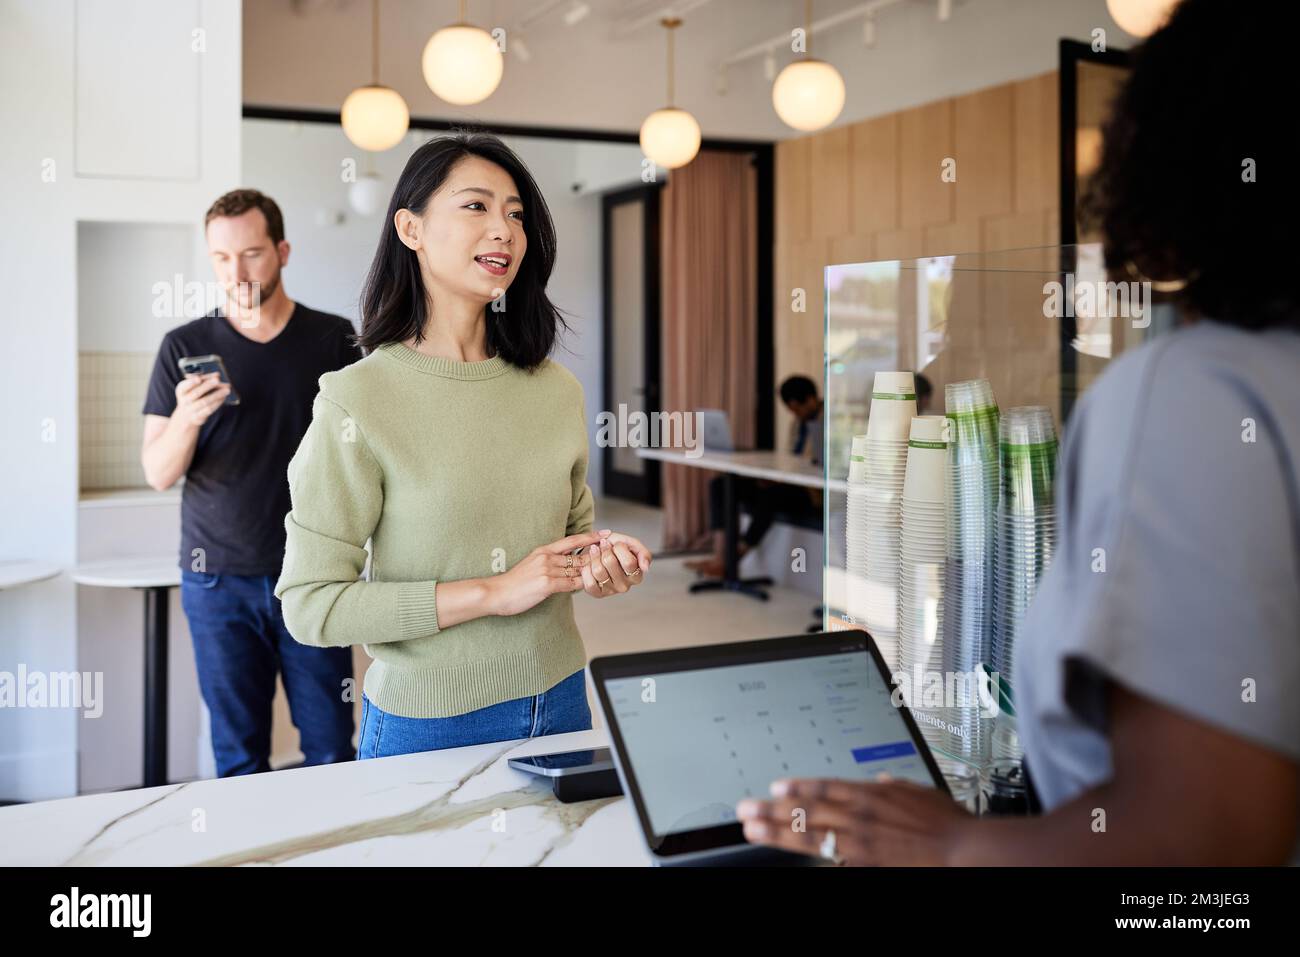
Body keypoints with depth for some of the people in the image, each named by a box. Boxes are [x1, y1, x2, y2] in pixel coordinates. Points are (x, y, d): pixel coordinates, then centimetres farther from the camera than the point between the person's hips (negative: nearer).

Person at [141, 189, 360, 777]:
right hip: (218, 579, 0)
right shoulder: (185, 347, 3)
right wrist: (186, 418, -21)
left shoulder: (332, 339, 3)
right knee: (238, 756, 7)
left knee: (331, 751, 4)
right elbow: (158, 474, 0)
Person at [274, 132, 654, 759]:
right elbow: (310, 604, -16)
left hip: (558, 702, 5)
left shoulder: (556, 389, 1)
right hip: (427, 725, -5)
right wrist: (493, 593, -20)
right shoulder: (358, 400, -15)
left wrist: (604, 561, -8)